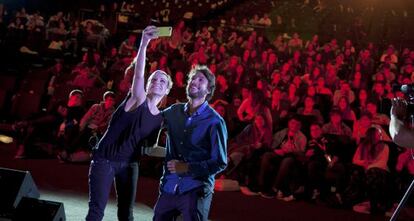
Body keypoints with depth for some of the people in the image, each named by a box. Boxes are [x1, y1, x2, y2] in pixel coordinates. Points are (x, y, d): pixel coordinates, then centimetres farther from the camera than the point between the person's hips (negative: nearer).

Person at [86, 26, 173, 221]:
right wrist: (144, 43, -37)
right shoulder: (138, 100, -9)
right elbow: (138, 74, -26)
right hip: (105, 159, -6)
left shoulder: (161, 118, 6)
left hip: (129, 164, 6)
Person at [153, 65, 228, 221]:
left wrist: (187, 167, -15)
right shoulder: (174, 112, 6)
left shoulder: (214, 122, -9)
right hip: (168, 187, 5)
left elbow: (220, 163, -9)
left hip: (196, 191, -5)